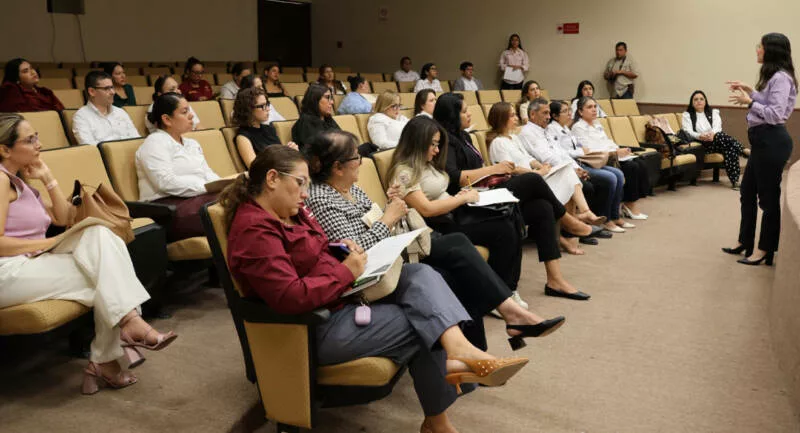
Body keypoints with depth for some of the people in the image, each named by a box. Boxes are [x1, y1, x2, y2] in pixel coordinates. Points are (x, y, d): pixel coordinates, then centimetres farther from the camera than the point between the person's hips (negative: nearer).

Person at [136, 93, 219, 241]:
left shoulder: (192, 144, 26)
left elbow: (209, 174, 19)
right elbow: (167, 183, -14)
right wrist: (208, 187, -17)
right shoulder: (155, 142, 0)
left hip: (197, 199, 8)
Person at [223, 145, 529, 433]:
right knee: (420, 323, -6)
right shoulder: (254, 230, -21)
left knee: (420, 274, -9)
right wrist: (346, 272, -19)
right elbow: (290, 298, -30)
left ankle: (458, 349, -27)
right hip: (316, 325, -10)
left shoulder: (291, 212, 10)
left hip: (343, 295, 10)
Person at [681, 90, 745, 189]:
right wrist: (700, 136, -26)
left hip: (715, 139, 3)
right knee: (721, 137, -35)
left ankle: (735, 180, -41)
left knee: (730, 148, -34)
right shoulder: (687, 115, 15)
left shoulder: (713, 112, 21)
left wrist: (712, 134, -25)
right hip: (701, 144, -3)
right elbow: (688, 132, -3)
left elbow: (717, 127, 2)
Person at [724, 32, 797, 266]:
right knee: (748, 191, 17)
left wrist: (749, 102, -17)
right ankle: (745, 242, 28)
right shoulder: (772, 76, 16)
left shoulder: (781, 78, -16)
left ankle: (765, 250, 9)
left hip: (771, 141, -11)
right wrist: (750, 91, 15)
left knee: (768, 195, -1)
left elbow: (776, 114, -23)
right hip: (762, 140, 11)